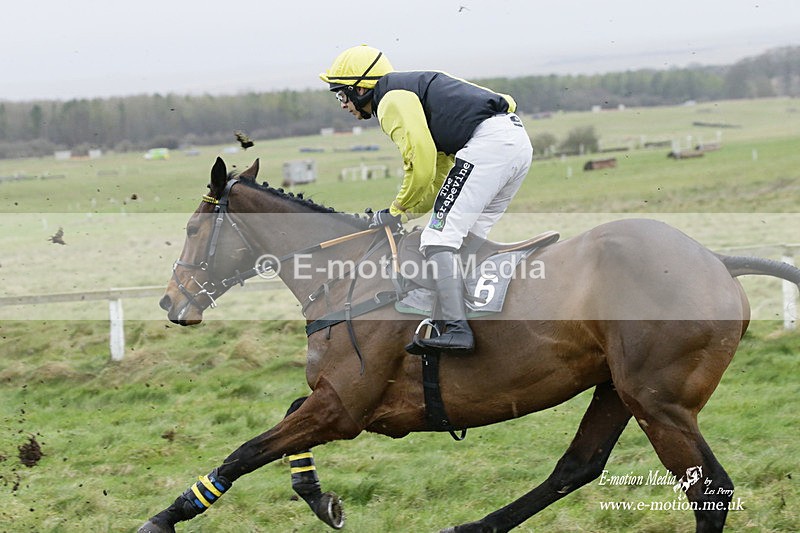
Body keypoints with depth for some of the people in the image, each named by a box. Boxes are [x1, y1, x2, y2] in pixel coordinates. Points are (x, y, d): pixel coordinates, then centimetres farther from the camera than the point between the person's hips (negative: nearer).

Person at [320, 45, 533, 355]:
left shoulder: (392, 99, -1)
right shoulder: (413, 90, 30)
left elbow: (422, 164, -10)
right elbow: (440, 172, 29)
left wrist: (397, 212, 3)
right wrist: (407, 212, 22)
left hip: (489, 141, -10)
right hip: (519, 142, 10)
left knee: (439, 237, -11)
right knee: (467, 239, 17)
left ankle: (457, 329, -20)